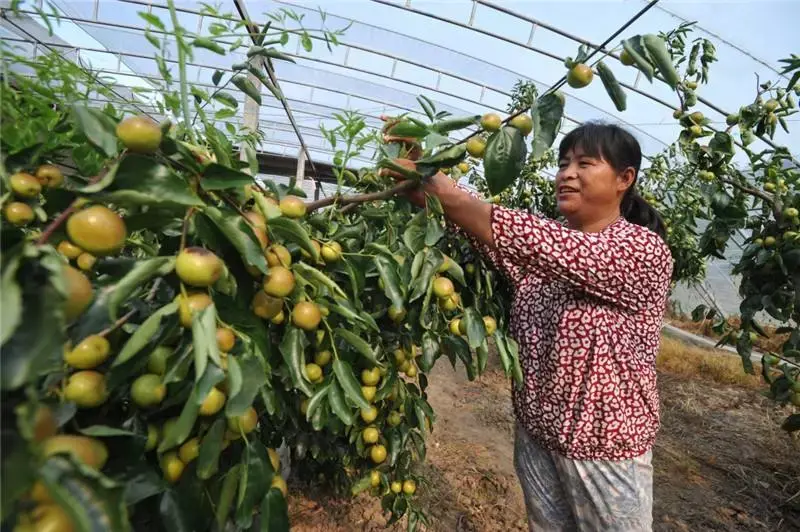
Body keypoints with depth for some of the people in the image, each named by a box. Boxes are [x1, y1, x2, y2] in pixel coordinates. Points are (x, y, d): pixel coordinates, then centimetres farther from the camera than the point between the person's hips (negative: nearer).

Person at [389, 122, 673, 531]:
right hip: (535, 433, 5)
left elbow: (531, 240, -34)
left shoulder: (644, 249, -18)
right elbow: (494, 242, -15)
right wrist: (425, 195, -29)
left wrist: (445, 193, -38)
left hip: (603, 445, -5)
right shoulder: (551, 242, 2)